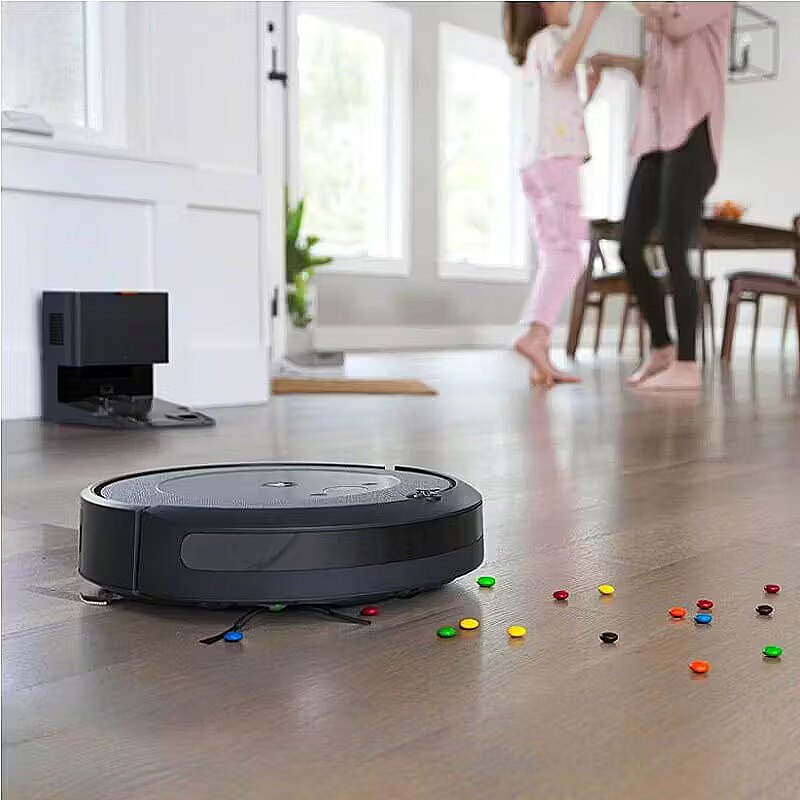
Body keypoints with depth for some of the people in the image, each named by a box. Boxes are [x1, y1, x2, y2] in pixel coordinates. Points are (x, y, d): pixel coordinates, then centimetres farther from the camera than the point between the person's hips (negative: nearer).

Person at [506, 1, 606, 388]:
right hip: (556, 159, -9)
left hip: (535, 163, 9)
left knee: (553, 259, 3)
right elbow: (563, 66, -23)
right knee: (567, 257, -19)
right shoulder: (550, 36, 2)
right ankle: (534, 335, -37)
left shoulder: (530, 50, 29)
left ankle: (541, 360, -6)